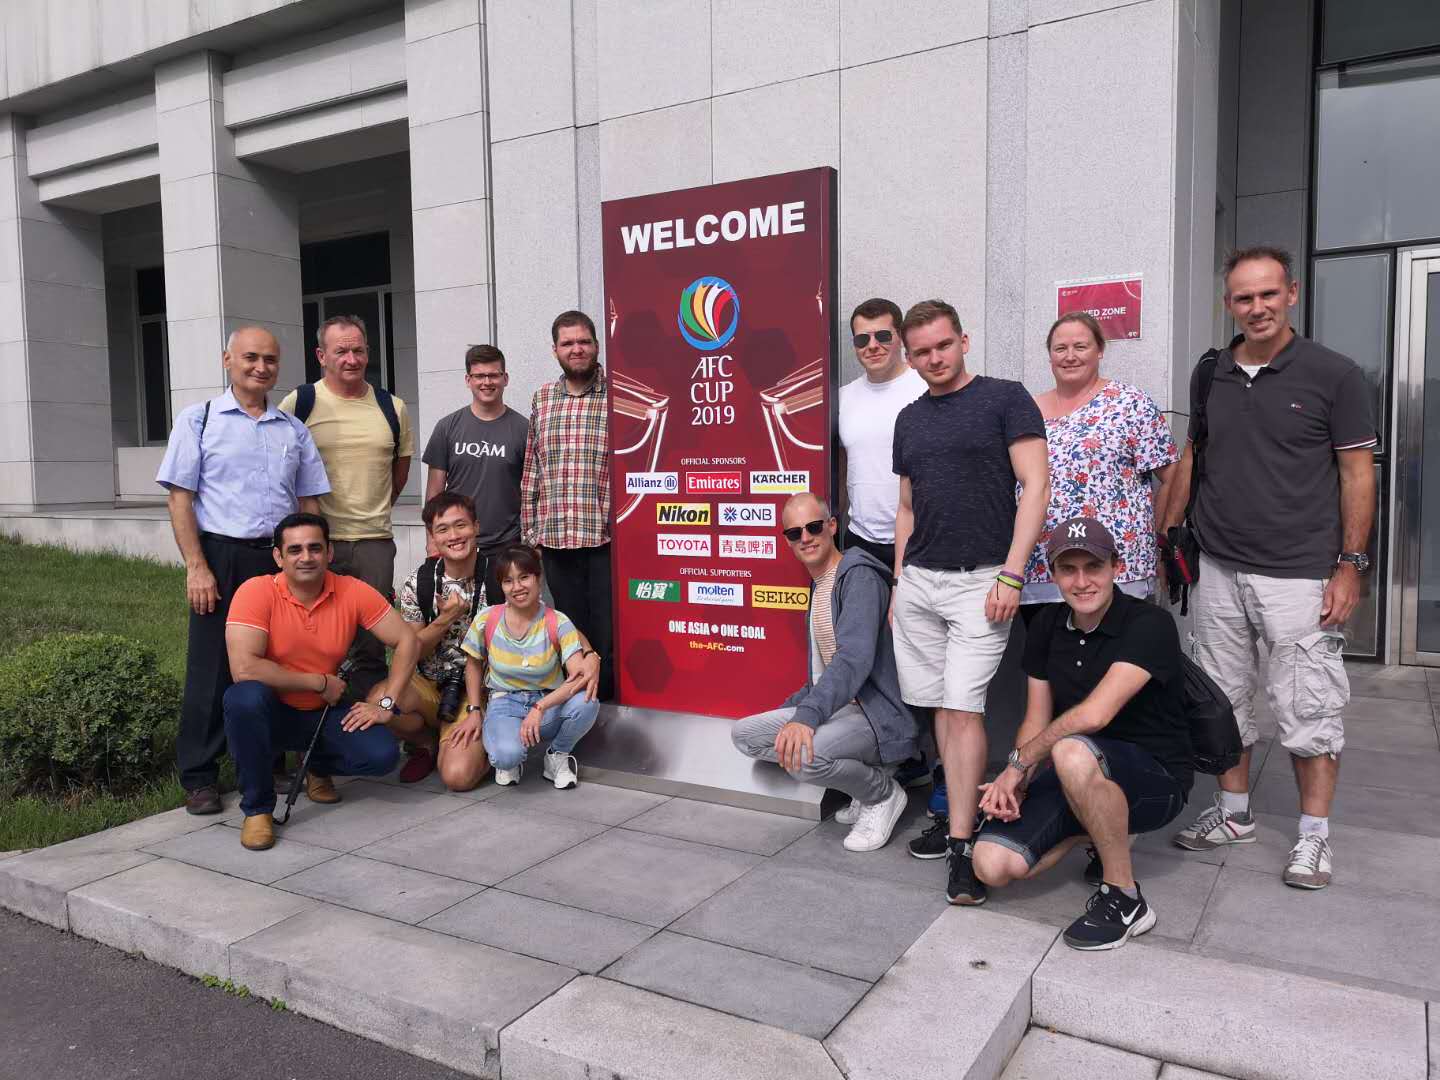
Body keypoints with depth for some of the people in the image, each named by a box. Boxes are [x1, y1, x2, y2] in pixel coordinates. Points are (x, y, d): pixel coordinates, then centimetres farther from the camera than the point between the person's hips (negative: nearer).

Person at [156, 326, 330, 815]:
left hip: (279, 558, 3)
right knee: (212, 668, 1)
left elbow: (308, 502, 14)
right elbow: (179, 498, -3)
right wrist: (197, 567, -11)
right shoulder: (199, 420, 2)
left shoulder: (294, 430, 12)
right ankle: (199, 777, 13)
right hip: (221, 558, -3)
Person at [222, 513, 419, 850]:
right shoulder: (256, 592, -20)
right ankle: (257, 807, -13)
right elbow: (244, 668, -30)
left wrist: (385, 704, -14)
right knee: (245, 698, -36)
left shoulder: (353, 592, -12)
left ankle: (319, 768, 16)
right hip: (271, 713, -2)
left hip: (323, 714, 3)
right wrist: (320, 682, -21)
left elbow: (407, 641, -6)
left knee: (382, 754, -21)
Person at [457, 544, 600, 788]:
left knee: (587, 703, -34)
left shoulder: (558, 623, -14)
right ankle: (509, 761, 7)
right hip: (504, 704, 0)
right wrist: (474, 711, 2)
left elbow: (580, 677, -24)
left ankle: (558, 754, 0)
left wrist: (539, 708, -31)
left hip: (549, 704, 1)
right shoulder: (486, 620, -9)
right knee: (507, 754, -36)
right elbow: (473, 664, 9)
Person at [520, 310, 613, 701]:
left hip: (606, 537, -4)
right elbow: (531, 473, 13)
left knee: (608, 634, 1)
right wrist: (530, 534, 10)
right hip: (555, 540, 4)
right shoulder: (540, 400, 12)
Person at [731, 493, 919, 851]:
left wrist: (806, 715, -42)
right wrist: (787, 710, 19)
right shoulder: (818, 584, 17)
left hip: (878, 715, -10)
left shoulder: (859, 577, -15)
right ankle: (862, 773, 6)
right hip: (836, 709, 10)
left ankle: (882, 794, -2)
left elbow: (854, 659, -30)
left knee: (803, 753, -35)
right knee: (743, 734, 2)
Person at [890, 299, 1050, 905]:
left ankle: (962, 845, -2)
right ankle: (961, 815, 21)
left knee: (962, 708, -9)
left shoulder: (1005, 399, -2)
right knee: (940, 706, 9)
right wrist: (899, 582, 14)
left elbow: (1036, 485, -8)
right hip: (917, 581, 6)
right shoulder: (909, 420, 15)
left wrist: (1011, 574, -15)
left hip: (979, 581, -6)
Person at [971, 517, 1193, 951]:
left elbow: (1095, 714, -30)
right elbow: (1036, 720, 5)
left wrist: (1019, 762, -22)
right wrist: (1014, 784, -12)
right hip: (1078, 778, 6)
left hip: (1156, 777, -6)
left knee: (1073, 752, -40)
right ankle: (1105, 834, 13)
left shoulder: (1149, 624, -19)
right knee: (992, 865, -14)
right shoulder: (1048, 624, 2)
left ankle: (1124, 899, -18)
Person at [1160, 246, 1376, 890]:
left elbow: (1358, 473, -3)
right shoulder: (1209, 375, 8)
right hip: (1217, 570, 4)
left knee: (1309, 709, 2)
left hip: (1299, 576, -4)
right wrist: (1168, 532, 11)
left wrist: (1351, 564, -8)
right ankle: (1234, 813, 28)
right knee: (1224, 700, 12)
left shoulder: (1334, 375, -4)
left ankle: (1314, 833, 18)